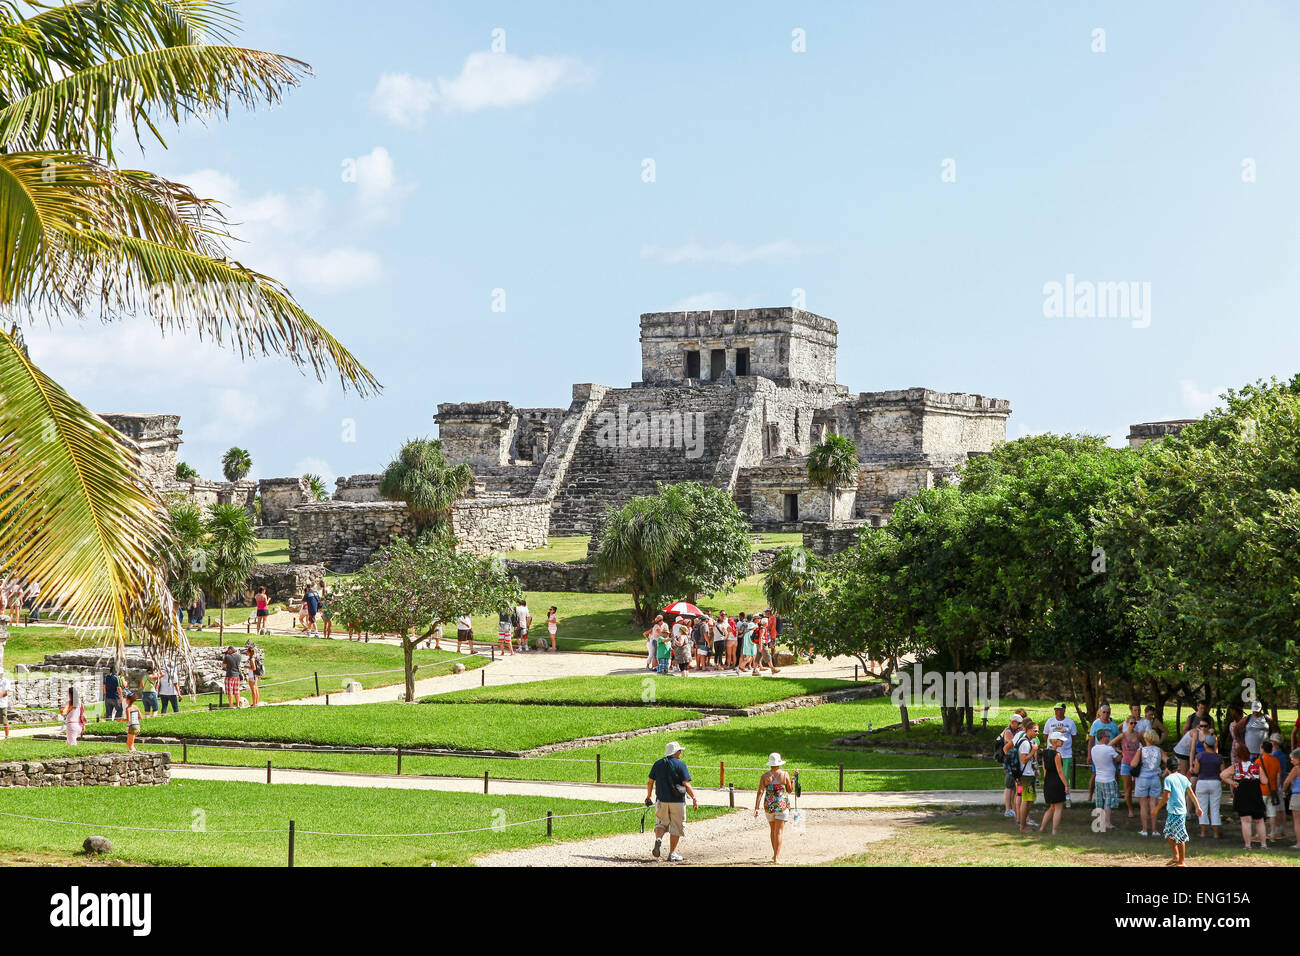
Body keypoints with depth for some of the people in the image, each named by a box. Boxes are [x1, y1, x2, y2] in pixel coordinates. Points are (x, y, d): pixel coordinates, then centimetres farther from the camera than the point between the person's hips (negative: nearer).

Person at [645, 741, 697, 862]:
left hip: (661, 800, 3)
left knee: (661, 823, 16)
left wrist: (648, 797, 21)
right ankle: (672, 854, 6)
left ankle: (658, 839, -15)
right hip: (677, 801, -3)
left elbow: (650, 782, 8)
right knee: (676, 827, 6)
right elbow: (686, 784, -12)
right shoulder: (680, 765, -7)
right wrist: (694, 798, -5)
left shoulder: (658, 764, 6)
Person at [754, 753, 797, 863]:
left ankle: (776, 853, 34)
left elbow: (760, 792, -10)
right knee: (779, 831, -2)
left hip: (769, 807, 2)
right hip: (782, 805, -2)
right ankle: (776, 857, -11)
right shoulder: (785, 774, -5)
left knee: (772, 830, 21)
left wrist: (756, 808, -11)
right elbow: (790, 790, 5)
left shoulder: (764, 776, -3)